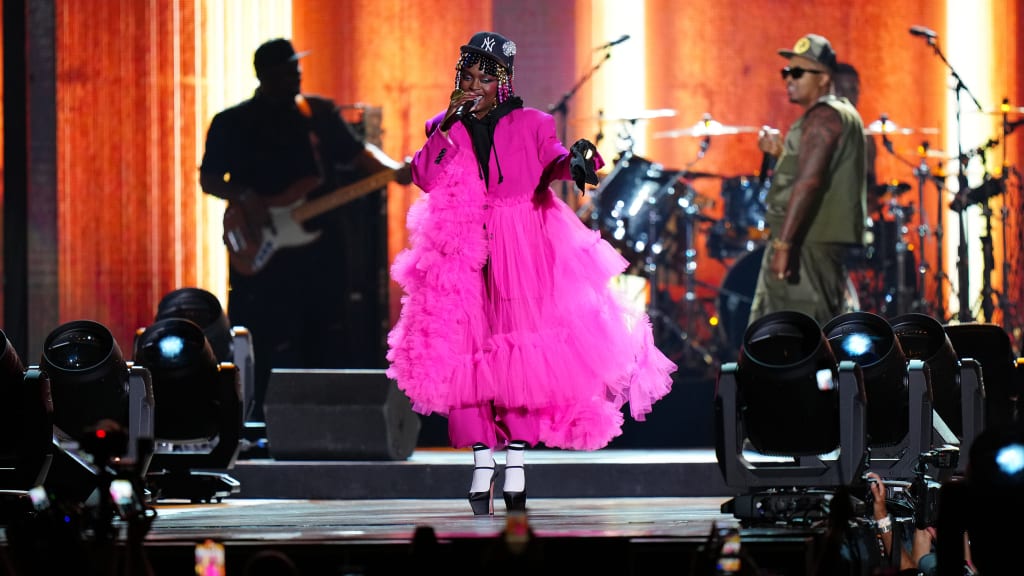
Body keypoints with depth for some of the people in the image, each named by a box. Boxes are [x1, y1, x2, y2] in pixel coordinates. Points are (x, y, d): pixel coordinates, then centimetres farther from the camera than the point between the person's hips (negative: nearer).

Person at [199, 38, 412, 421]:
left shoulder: (320, 113, 11)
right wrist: (244, 198, -19)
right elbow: (209, 179, -1)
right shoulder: (233, 123, 1)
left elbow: (357, 152, 12)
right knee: (270, 350, -4)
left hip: (324, 249, 4)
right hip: (265, 255, -4)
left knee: (330, 344, 5)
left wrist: (391, 170, -6)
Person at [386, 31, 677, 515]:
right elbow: (425, 178, -4)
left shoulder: (529, 124, 7)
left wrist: (572, 162, -33)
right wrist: (450, 126, -9)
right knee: (467, 355, -5)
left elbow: (552, 163, -11)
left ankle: (516, 468, -3)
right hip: (464, 257, 1)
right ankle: (481, 461, -2)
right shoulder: (445, 128, 11)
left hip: (523, 255, -1)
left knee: (522, 353, -6)